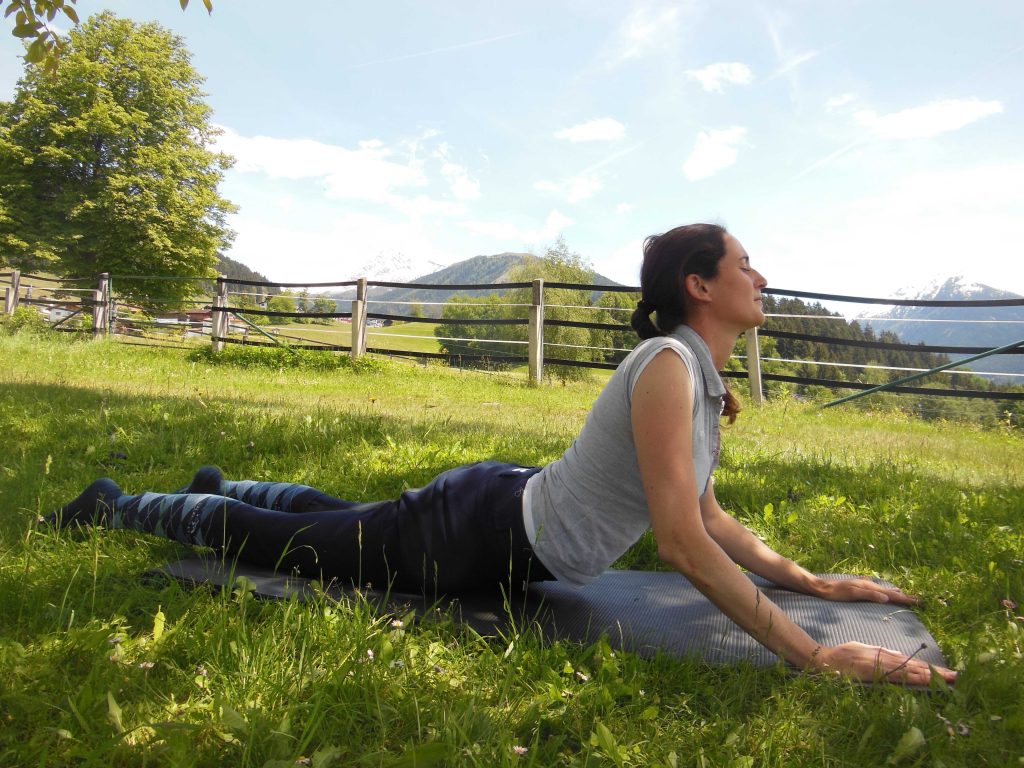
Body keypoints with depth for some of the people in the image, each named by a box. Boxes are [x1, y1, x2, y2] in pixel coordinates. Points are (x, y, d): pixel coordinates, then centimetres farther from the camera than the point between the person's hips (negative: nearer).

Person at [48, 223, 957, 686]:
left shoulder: (704, 377, 4)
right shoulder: (668, 366, -27)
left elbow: (710, 516, 10)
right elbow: (683, 544, -33)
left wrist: (811, 580, 5)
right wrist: (813, 655, -30)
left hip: (504, 514, 8)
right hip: (475, 536, -8)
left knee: (343, 517, 30)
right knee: (275, 542, 10)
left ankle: (224, 485, 54)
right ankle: (116, 506, 32)